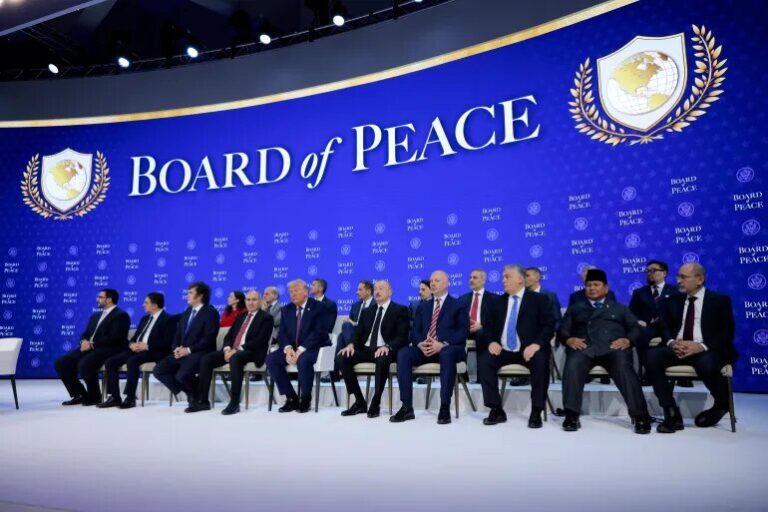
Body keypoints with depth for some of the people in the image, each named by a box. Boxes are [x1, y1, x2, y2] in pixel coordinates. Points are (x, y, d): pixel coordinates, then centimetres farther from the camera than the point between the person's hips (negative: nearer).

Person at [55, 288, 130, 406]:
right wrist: (84, 342, -4)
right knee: (60, 363, -8)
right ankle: (80, 395, 2)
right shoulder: (95, 316, 25)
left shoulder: (121, 315, -3)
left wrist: (92, 344, -16)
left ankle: (94, 396, -11)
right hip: (89, 348, 9)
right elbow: (85, 334, 20)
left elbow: (113, 338, -14)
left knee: (84, 364, -33)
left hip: (107, 350, -9)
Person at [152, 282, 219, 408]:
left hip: (200, 353, -8)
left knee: (182, 375, -31)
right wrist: (177, 348, -3)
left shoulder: (211, 312, -5)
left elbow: (209, 339, -14)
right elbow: (178, 334, 19)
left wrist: (189, 350, -19)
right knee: (158, 370, -9)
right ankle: (190, 393, 4)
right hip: (182, 353, 8)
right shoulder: (187, 312, 20)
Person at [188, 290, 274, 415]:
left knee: (235, 358, -39)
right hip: (232, 350, 7)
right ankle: (203, 401, -8)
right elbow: (228, 336, 18)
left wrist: (238, 349, -19)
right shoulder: (241, 317, 24)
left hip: (252, 352, -7)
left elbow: (260, 341, -12)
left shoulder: (266, 318, 1)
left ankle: (234, 403, -36)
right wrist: (227, 349, -6)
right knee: (206, 359, -13)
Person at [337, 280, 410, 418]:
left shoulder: (400, 310, 4)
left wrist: (387, 346, -26)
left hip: (385, 351, -5)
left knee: (382, 359, -40)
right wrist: (351, 344, -11)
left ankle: (376, 403, -23)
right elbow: (358, 333, 13)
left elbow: (402, 337, -7)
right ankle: (360, 402, -12)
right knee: (341, 358, -21)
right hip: (366, 349, 5)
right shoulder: (367, 311, 20)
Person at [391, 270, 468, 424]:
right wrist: (420, 343, -13)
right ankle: (407, 407, -25)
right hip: (425, 349, 4)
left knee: (447, 354, -40)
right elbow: (415, 331, 11)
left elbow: (463, 332, -4)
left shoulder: (458, 305, 9)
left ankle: (445, 408, -34)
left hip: (449, 349, -4)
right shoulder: (423, 306, 21)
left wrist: (443, 344, -20)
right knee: (403, 353, -26)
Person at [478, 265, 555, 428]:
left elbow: (549, 326, -5)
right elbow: (488, 326, 13)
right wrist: (491, 342, -9)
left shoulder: (539, 299, 4)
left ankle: (536, 412, -20)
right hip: (503, 350, 3)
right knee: (483, 361, -24)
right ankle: (496, 410, -14)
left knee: (541, 361, -35)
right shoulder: (499, 301, 16)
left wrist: (536, 344, -22)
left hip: (529, 350, -3)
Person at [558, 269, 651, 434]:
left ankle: (640, 416, -30)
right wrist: (569, 339, -7)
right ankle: (572, 415, -29)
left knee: (624, 368, -34)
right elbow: (563, 329, 17)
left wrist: (627, 340, -7)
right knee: (572, 366, -33)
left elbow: (635, 328, 17)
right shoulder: (575, 308, 31)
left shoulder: (620, 308, 30)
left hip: (612, 347, 0)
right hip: (583, 347, 0)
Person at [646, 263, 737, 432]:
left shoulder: (720, 300, 7)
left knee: (706, 364, -38)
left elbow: (727, 332, -4)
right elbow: (665, 327, 11)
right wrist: (671, 342, -13)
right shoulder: (674, 300, 18)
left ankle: (722, 404, -1)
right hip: (678, 349, 3)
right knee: (652, 356, -28)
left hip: (708, 351, -3)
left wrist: (702, 346, -21)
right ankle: (672, 414, -22)